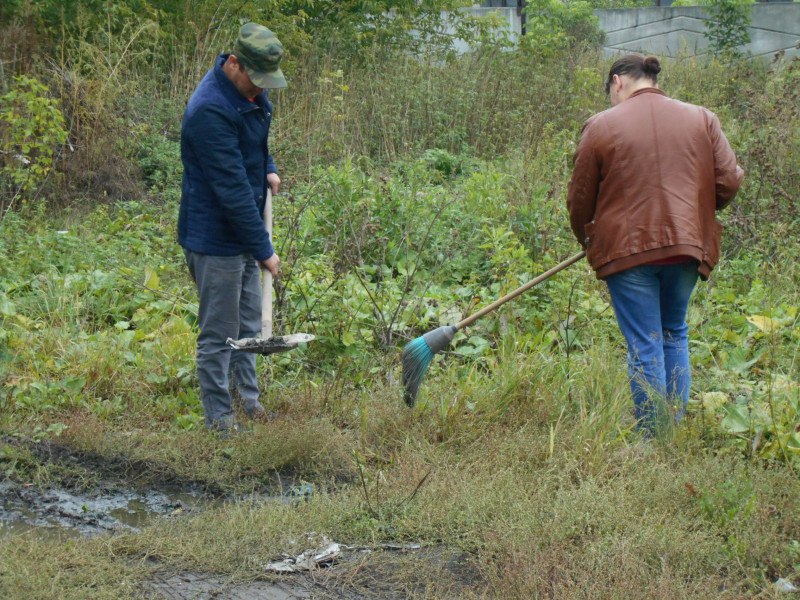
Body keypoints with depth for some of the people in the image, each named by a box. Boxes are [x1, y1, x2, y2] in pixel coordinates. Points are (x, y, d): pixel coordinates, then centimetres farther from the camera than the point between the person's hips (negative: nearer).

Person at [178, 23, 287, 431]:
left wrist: (267, 168, 5)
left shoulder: (251, 93, 2)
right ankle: (219, 419, 12)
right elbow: (232, 190, -27)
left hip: (242, 232, 9)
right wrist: (263, 249, -24)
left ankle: (250, 402, 31)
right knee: (219, 334, 1)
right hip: (215, 239, -9)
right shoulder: (211, 110, -27)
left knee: (249, 326, 18)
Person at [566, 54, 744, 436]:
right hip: (687, 246, 3)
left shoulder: (601, 126, -3)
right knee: (674, 334, 21)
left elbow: (580, 200, 2)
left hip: (627, 247, -3)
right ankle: (677, 430, 21)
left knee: (644, 347, 2)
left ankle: (653, 440, 5)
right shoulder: (702, 119, 6)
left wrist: (587, 239, 21)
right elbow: (729, 181, 2)